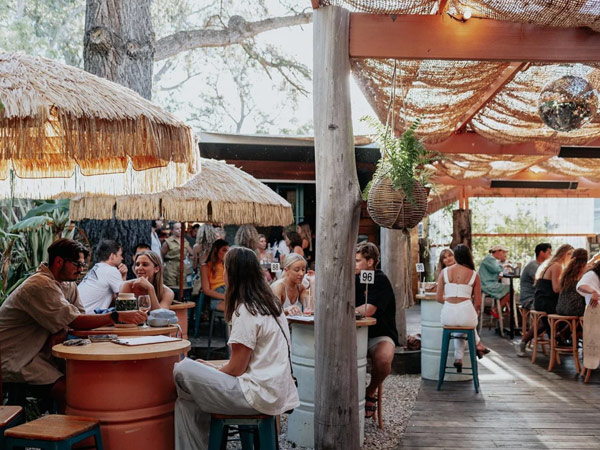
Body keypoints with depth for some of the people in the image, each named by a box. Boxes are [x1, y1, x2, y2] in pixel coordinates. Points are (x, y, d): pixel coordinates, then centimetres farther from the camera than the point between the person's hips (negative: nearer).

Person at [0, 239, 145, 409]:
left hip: (37, 353, 9)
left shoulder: (68, 284, 10)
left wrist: (62, 331, -17)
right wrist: (118, 316, -27)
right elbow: (76, 322, -25)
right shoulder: (40, 285, -20)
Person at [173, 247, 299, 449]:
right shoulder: (269, 303, 12)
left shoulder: (246, 311, -15)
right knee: (185, 402, 9)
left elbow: (236, 368, -13)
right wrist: (213, 369, 15)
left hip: (259, 395, -9)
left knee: (182, 371, -7)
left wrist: (211, 372, 5)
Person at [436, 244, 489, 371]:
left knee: (457, 326, 38)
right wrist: (475, 314, 24)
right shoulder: (474, 275, 2)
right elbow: (478, 303, 4)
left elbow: (438, 297, 5)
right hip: (466, 312, -1)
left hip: (448, 316, 2)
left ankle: (459, 358, 36)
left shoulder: (444, 272, 4)